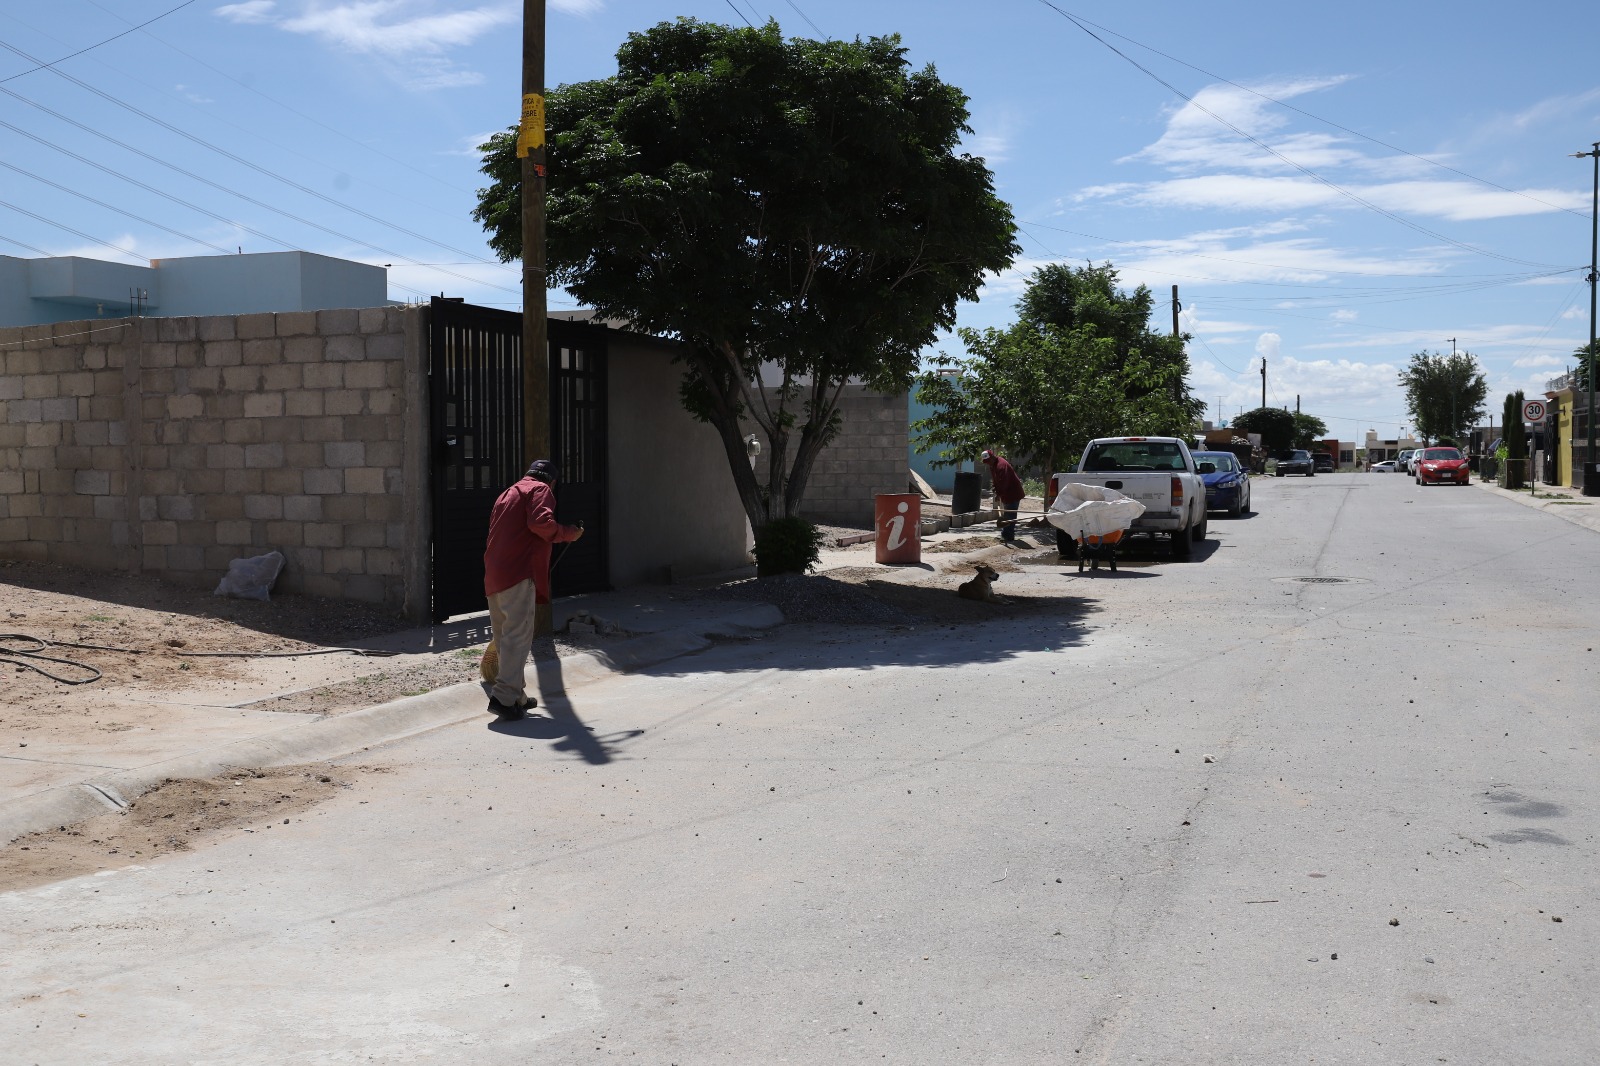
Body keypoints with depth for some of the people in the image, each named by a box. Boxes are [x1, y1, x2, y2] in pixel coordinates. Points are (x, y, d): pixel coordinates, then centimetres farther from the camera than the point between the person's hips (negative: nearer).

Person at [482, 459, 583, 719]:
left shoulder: (507, 493, 29)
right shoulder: (541, 490, 3)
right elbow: (540, 522, -17)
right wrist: (568, 533, -1)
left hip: (493, 575, 9)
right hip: (519, 573, -9)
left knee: (504, 637, 13)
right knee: (518, 636, -11)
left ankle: (517, 696, 19)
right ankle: (504, 696, -18)